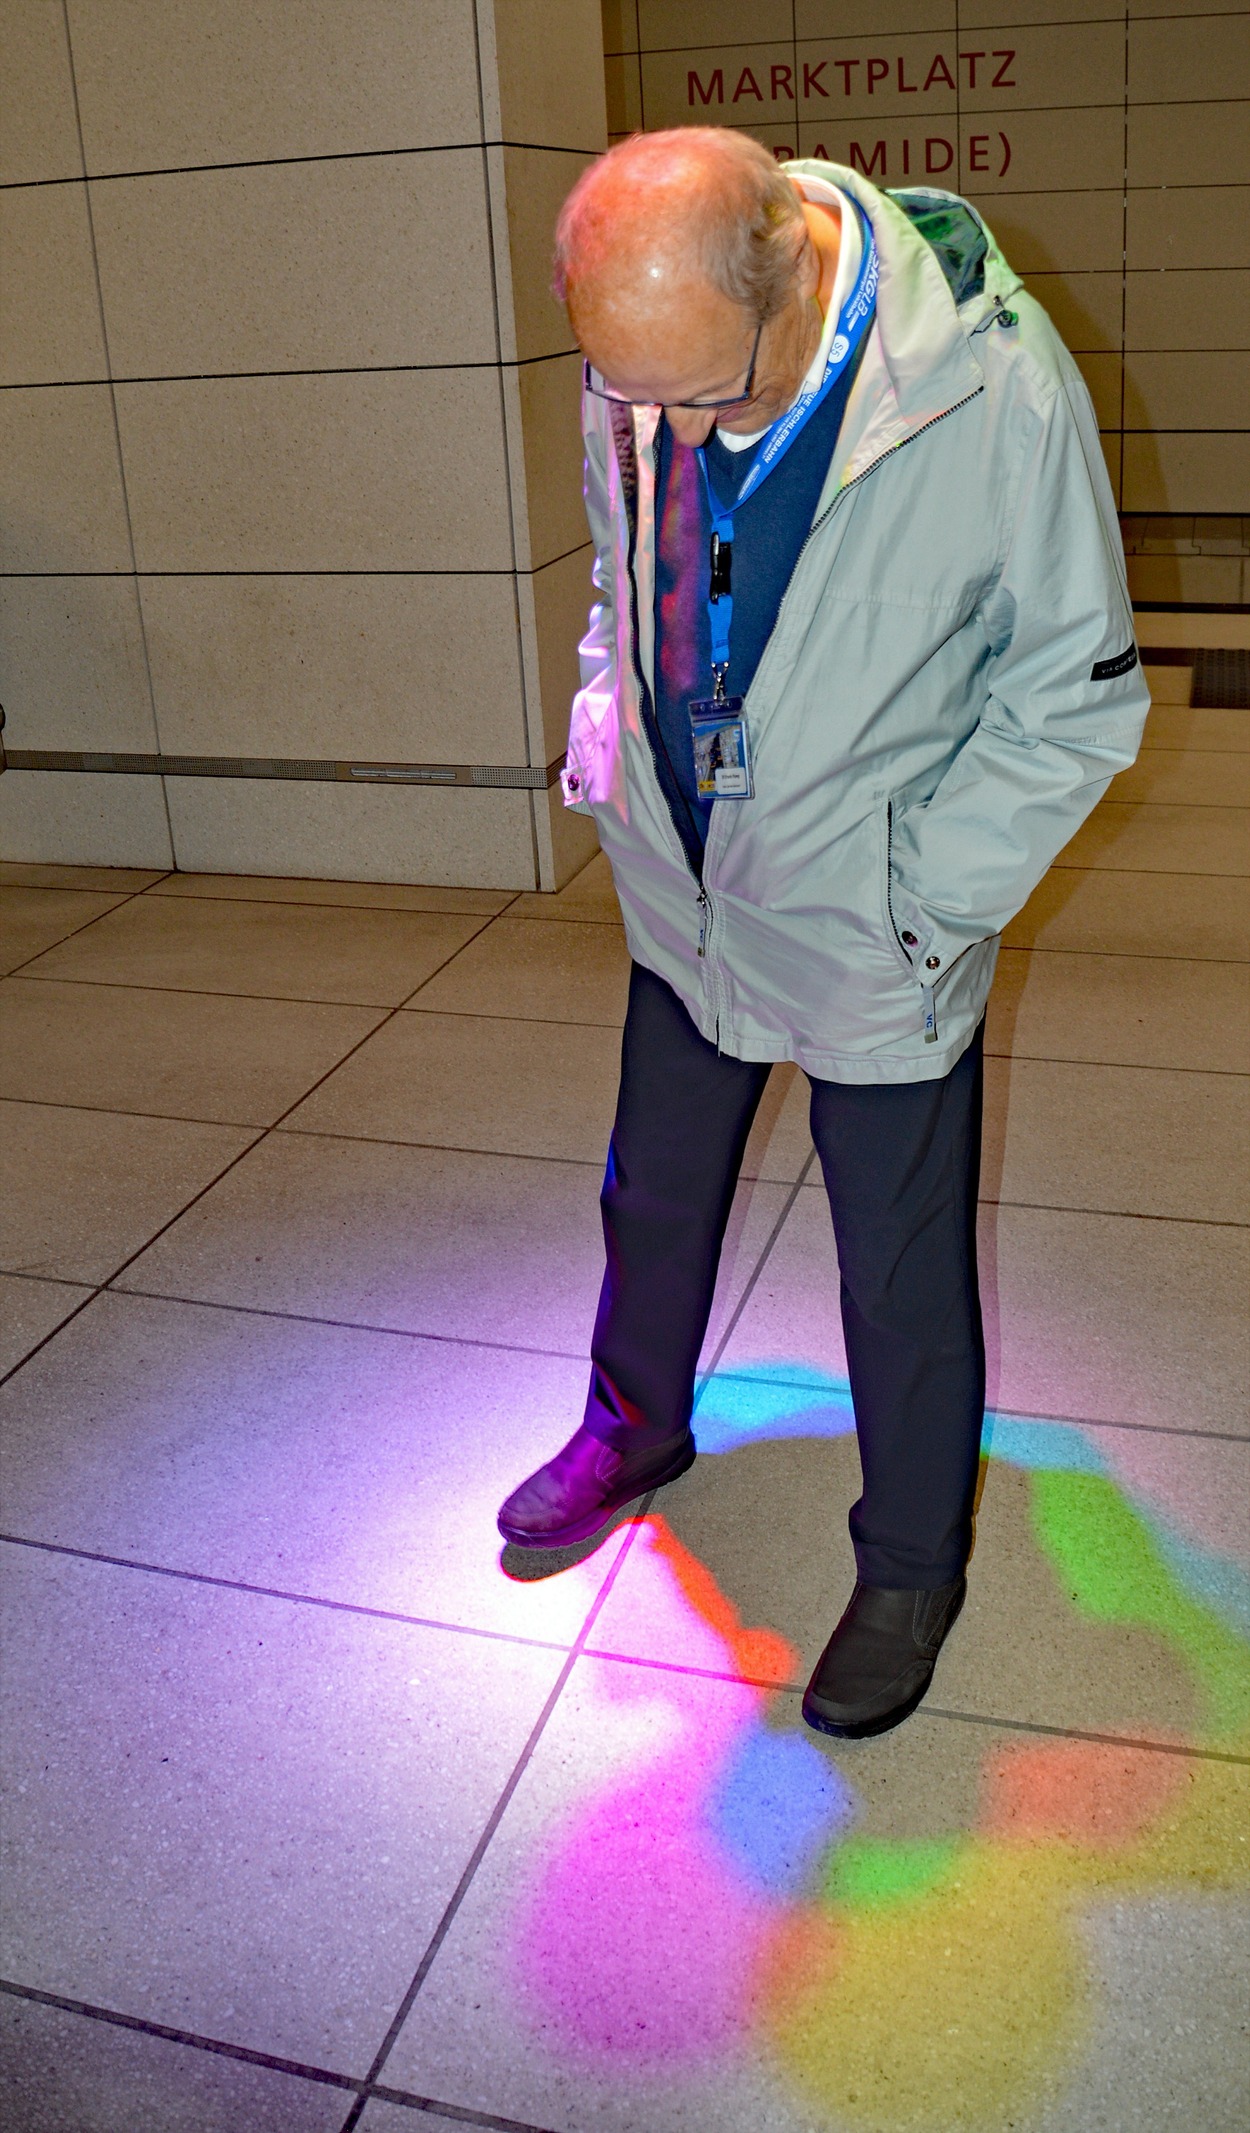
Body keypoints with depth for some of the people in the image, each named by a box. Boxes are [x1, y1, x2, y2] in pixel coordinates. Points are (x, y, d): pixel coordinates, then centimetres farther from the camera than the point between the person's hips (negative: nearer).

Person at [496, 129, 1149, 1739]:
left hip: (871, 943, -4)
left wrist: (919, 900, -15)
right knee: (652, 1200, 23)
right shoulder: (639, 356, -9)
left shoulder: (998, 394, -25)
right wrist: (607, 708, -1)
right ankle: (637, 1428, 52)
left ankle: (911, 1566, 36)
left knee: (902, 1282, 11)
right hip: (681, 897, 5)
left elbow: (1074, 698, -14)